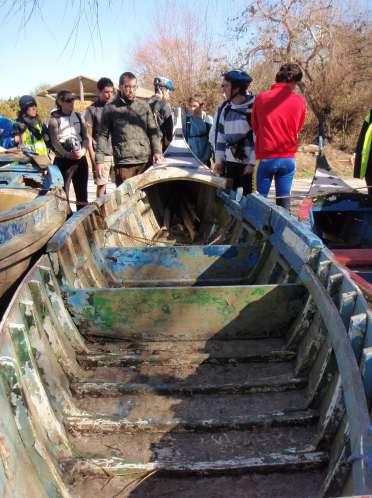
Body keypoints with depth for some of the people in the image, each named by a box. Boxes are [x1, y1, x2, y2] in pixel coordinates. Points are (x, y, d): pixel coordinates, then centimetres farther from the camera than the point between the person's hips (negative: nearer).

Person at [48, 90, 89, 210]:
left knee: (82, 192, 9)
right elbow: (54, 142, -8)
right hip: (63, 160, -4)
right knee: (63, 194, -5)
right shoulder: (54, 119, -1)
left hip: (81, 159, 4)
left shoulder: (78, 117, 10)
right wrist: (68, 154, -23)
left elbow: (85, 137, 7)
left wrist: (83, 151, -13)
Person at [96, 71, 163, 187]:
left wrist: (157, 151, -2)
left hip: (146, 160, 3)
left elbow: (153, 131, 13)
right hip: (123, 162, -2)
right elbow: (103, 135, 6)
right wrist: (99, 159, -2)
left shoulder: (144, 106, 14)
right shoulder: (110, 108, 7)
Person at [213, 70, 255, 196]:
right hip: (230, 162, 6)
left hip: (248, 163, -6)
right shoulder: (226, 109, 13)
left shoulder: (253, 107, -7)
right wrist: (219, 160, 12)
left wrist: (252, 163, -14)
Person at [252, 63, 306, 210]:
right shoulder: (300, 101, -4)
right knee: (284, 201, 7)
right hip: (288, 158, 1)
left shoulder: (261, 98, -4)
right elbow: (298, 129, 11)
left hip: (266, 158, -1)